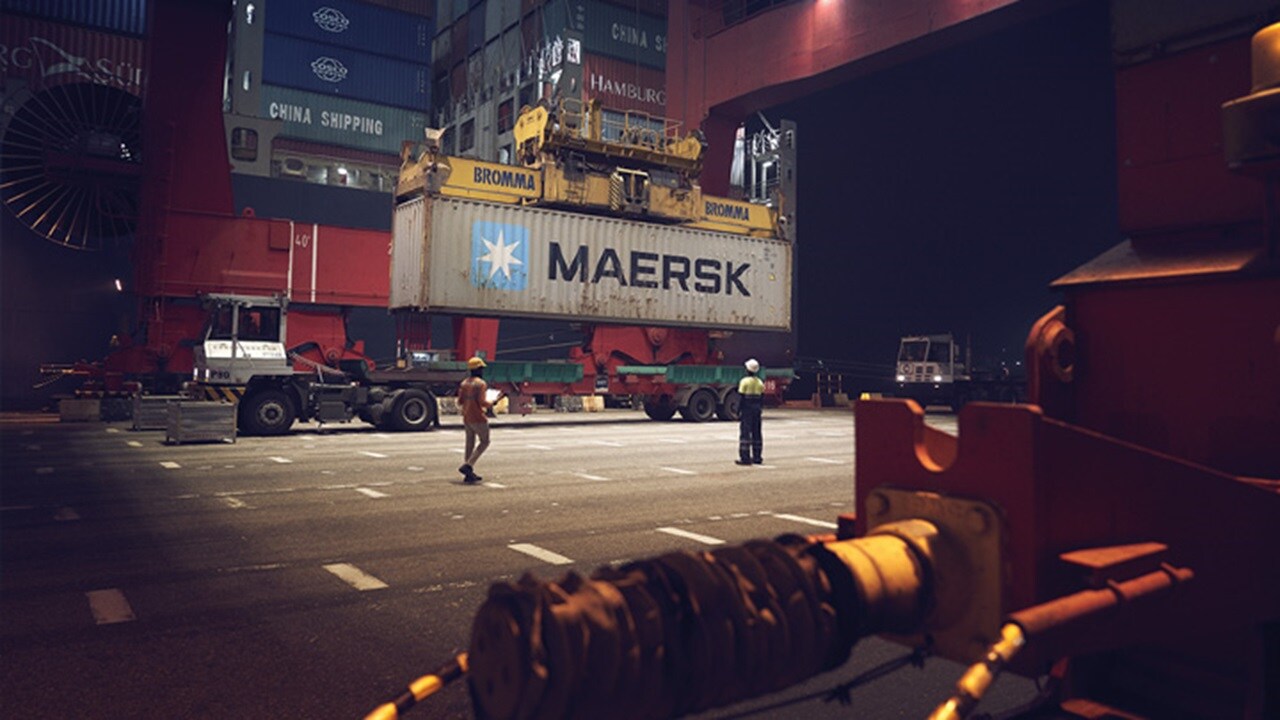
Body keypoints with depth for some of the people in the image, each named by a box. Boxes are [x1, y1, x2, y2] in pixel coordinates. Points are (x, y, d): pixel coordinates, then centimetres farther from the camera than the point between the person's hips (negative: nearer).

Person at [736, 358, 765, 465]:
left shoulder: (744, 382, -10)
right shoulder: (760, 383, 8)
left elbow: (741, 399, -11)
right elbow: (762, 399, 10)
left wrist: (738, 412, -7)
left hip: (746, 411, -6)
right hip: (757, 410, 6)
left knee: (745, 433, -4)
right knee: (756, 433, 12)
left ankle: (745, 458, -7)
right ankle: (757, 457, 15)